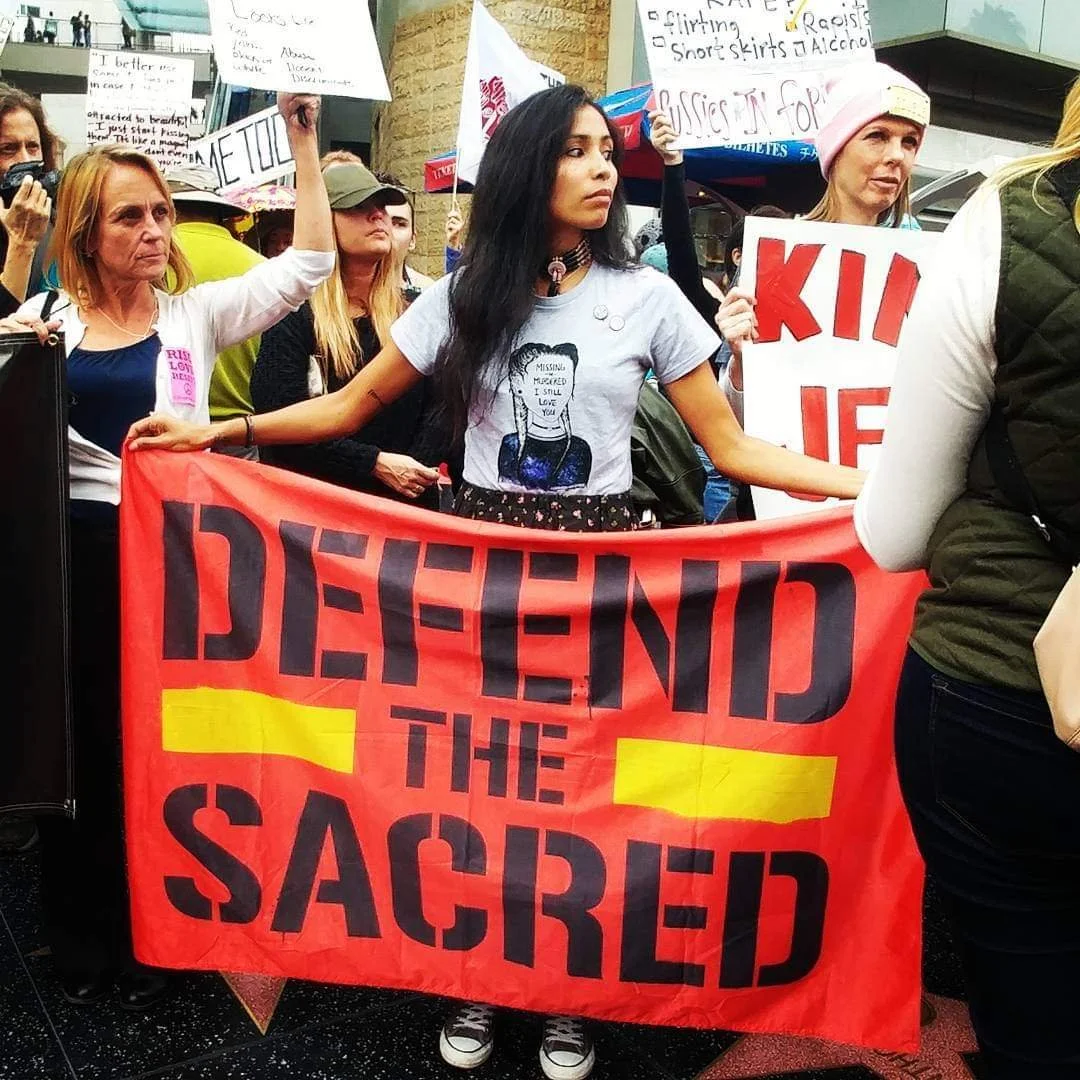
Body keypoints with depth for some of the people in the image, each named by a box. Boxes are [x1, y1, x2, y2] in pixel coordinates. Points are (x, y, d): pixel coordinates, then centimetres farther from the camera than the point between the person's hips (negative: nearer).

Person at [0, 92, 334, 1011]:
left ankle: (147, 936, 27)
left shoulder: (197, 313, 4)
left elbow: (309, 264, -3)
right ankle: (80, 934, 30)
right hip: (75, 551, 1)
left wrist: (304, 142, -4)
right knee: (77, 736, 10)